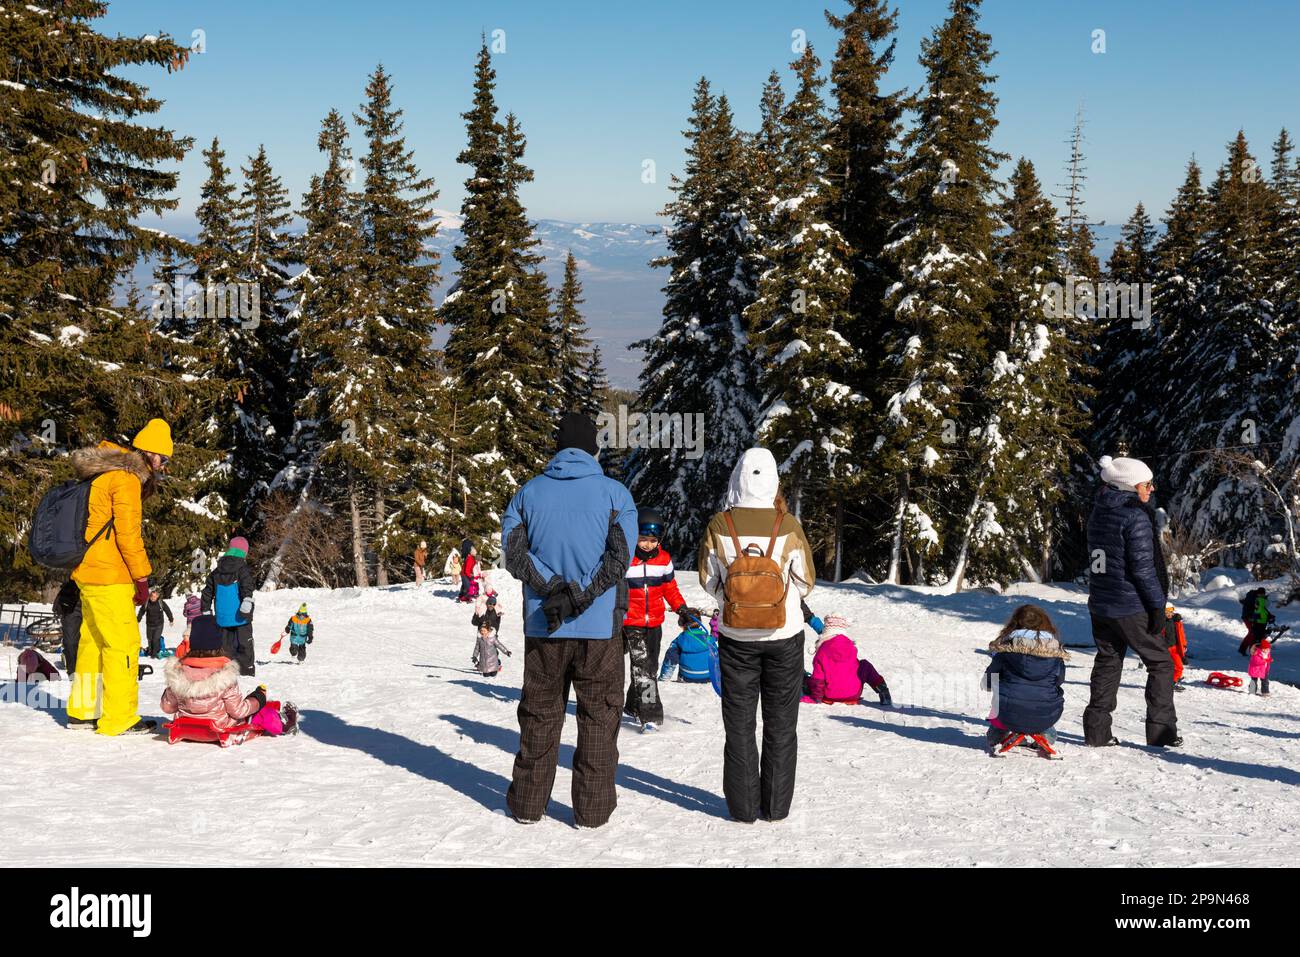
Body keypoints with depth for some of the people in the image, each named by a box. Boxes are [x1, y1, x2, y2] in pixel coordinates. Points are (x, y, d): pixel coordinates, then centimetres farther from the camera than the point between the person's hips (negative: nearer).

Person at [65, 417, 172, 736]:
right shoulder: (126, 478, -13)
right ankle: (119, 718, -6)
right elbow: (128, 532, -17)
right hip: (109, 577, -10)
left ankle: (82, 711, 24)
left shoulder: (103, 475, 19)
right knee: (124, 642, -7)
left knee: (93, 640, 16)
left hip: (88, 573, 10)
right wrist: (142, 576, -12)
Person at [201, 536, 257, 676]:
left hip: (222, 616, 5)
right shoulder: (243, 568, -4)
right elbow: (247, 586, -22)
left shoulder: (216, 571, 15)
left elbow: (207, 592, 19)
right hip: (239, 616, -5)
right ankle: (246, 667, -5)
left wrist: (206, 611, 26)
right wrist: (247, 602, -31)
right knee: (244, 641, 0)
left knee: (227, 643, 11)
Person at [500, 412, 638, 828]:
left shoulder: (529, 492, 5)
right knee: (598, 715, 8)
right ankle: (592, 808, 10)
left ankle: (527, 803, 19)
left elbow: (514, 552, -5)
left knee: (539, 714, 13)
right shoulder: (615, 493, -2)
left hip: (543, 627, 2)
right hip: (599, 626, -2)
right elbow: (619, 558, -12)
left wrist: (556, 588, -11)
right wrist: (579, 597, -13)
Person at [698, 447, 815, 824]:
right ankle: (776, 805, 15)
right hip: (784, 637, 0)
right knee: (781, 724, 12)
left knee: (739, 724, 11)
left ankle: (744, 806, 13)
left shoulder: (719, 526, -12)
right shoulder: (787, 525, -13)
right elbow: (805, 583, -4)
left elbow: (709, 580, -2)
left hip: (736, 638, 0)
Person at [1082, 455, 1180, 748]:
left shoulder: (1098, 512, 10)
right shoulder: (1136, 515, -16)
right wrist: (1158, 604, -13)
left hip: (1099, 604, 8)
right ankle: (1161, 731, 5)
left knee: (1107, 663, 14)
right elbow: (1143, 567, -19)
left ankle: (1097, 732, 12)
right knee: (1161, 663, 6)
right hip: (1131, 608, -7)